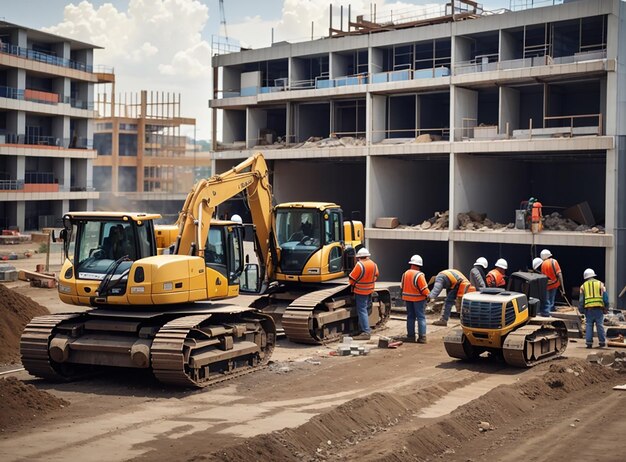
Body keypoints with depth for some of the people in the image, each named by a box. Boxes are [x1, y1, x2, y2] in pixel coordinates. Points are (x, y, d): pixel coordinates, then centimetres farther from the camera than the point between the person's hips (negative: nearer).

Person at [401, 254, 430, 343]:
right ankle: (422, 337, -3)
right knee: (421, 317, 1)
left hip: (408, 298, 6)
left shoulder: (405, 274, 1)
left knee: (410, 317, 14)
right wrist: (428, 295, -2)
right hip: (418, 298, -6)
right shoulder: (419, 275, -19)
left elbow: (402, 286, 10)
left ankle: (410, 336, 15)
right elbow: (424, 289, -18)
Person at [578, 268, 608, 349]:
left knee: (589, 325, 4)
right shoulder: (600, 284, 8)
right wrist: (606, 308, 8)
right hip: (599, 308, -1)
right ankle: (602, 342, 6)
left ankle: (589, 342, 1)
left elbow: (581, 299, 7)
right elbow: (605, 297, 5)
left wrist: (581, 309, 12)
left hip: (588, 308, 1)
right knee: (600, 325, 3)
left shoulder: (583, 286, 10)